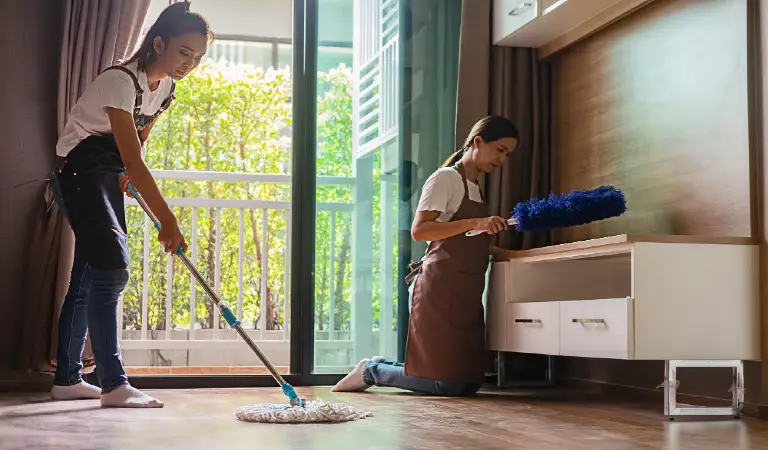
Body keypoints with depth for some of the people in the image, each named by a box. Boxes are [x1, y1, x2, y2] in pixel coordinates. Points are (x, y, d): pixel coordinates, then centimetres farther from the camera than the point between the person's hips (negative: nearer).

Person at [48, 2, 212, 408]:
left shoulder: (166, 88, 3)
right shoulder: (121, 81, -24)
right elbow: (133, 161, -29)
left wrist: (126, 178, 2)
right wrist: (168, 221, -31)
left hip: (109, 178, 9)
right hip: (79, 172, -9)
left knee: (90, 276, 9)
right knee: (111, 268, -18)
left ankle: (67, 378, 16)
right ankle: (114, 384, -17)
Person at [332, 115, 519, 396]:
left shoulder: (474, 187, 21)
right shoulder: (446, 178, -5)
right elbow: (419, 230, -18)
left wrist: (498, 251, 10)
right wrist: (474, 223, -25)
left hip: (466, 292, 9)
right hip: (440, 287, -9)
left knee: (469, 382, 7)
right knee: (449, 384, -12)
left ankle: (378, 368, 18)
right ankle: (372, 371, 7)